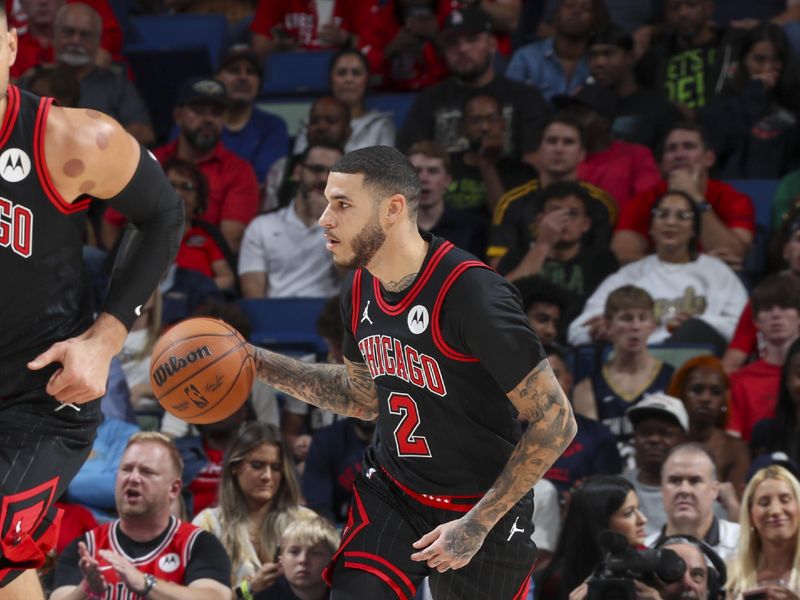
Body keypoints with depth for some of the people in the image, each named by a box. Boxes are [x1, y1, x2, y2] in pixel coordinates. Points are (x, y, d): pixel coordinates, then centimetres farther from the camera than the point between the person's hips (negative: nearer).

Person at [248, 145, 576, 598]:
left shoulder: (474, 295, -26)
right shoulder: (361, 290, -2)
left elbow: (555, 422, -23)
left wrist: (478, 525, -23)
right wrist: (258, 363, 6)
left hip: (481, 509, -6)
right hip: (391, 492, 6)